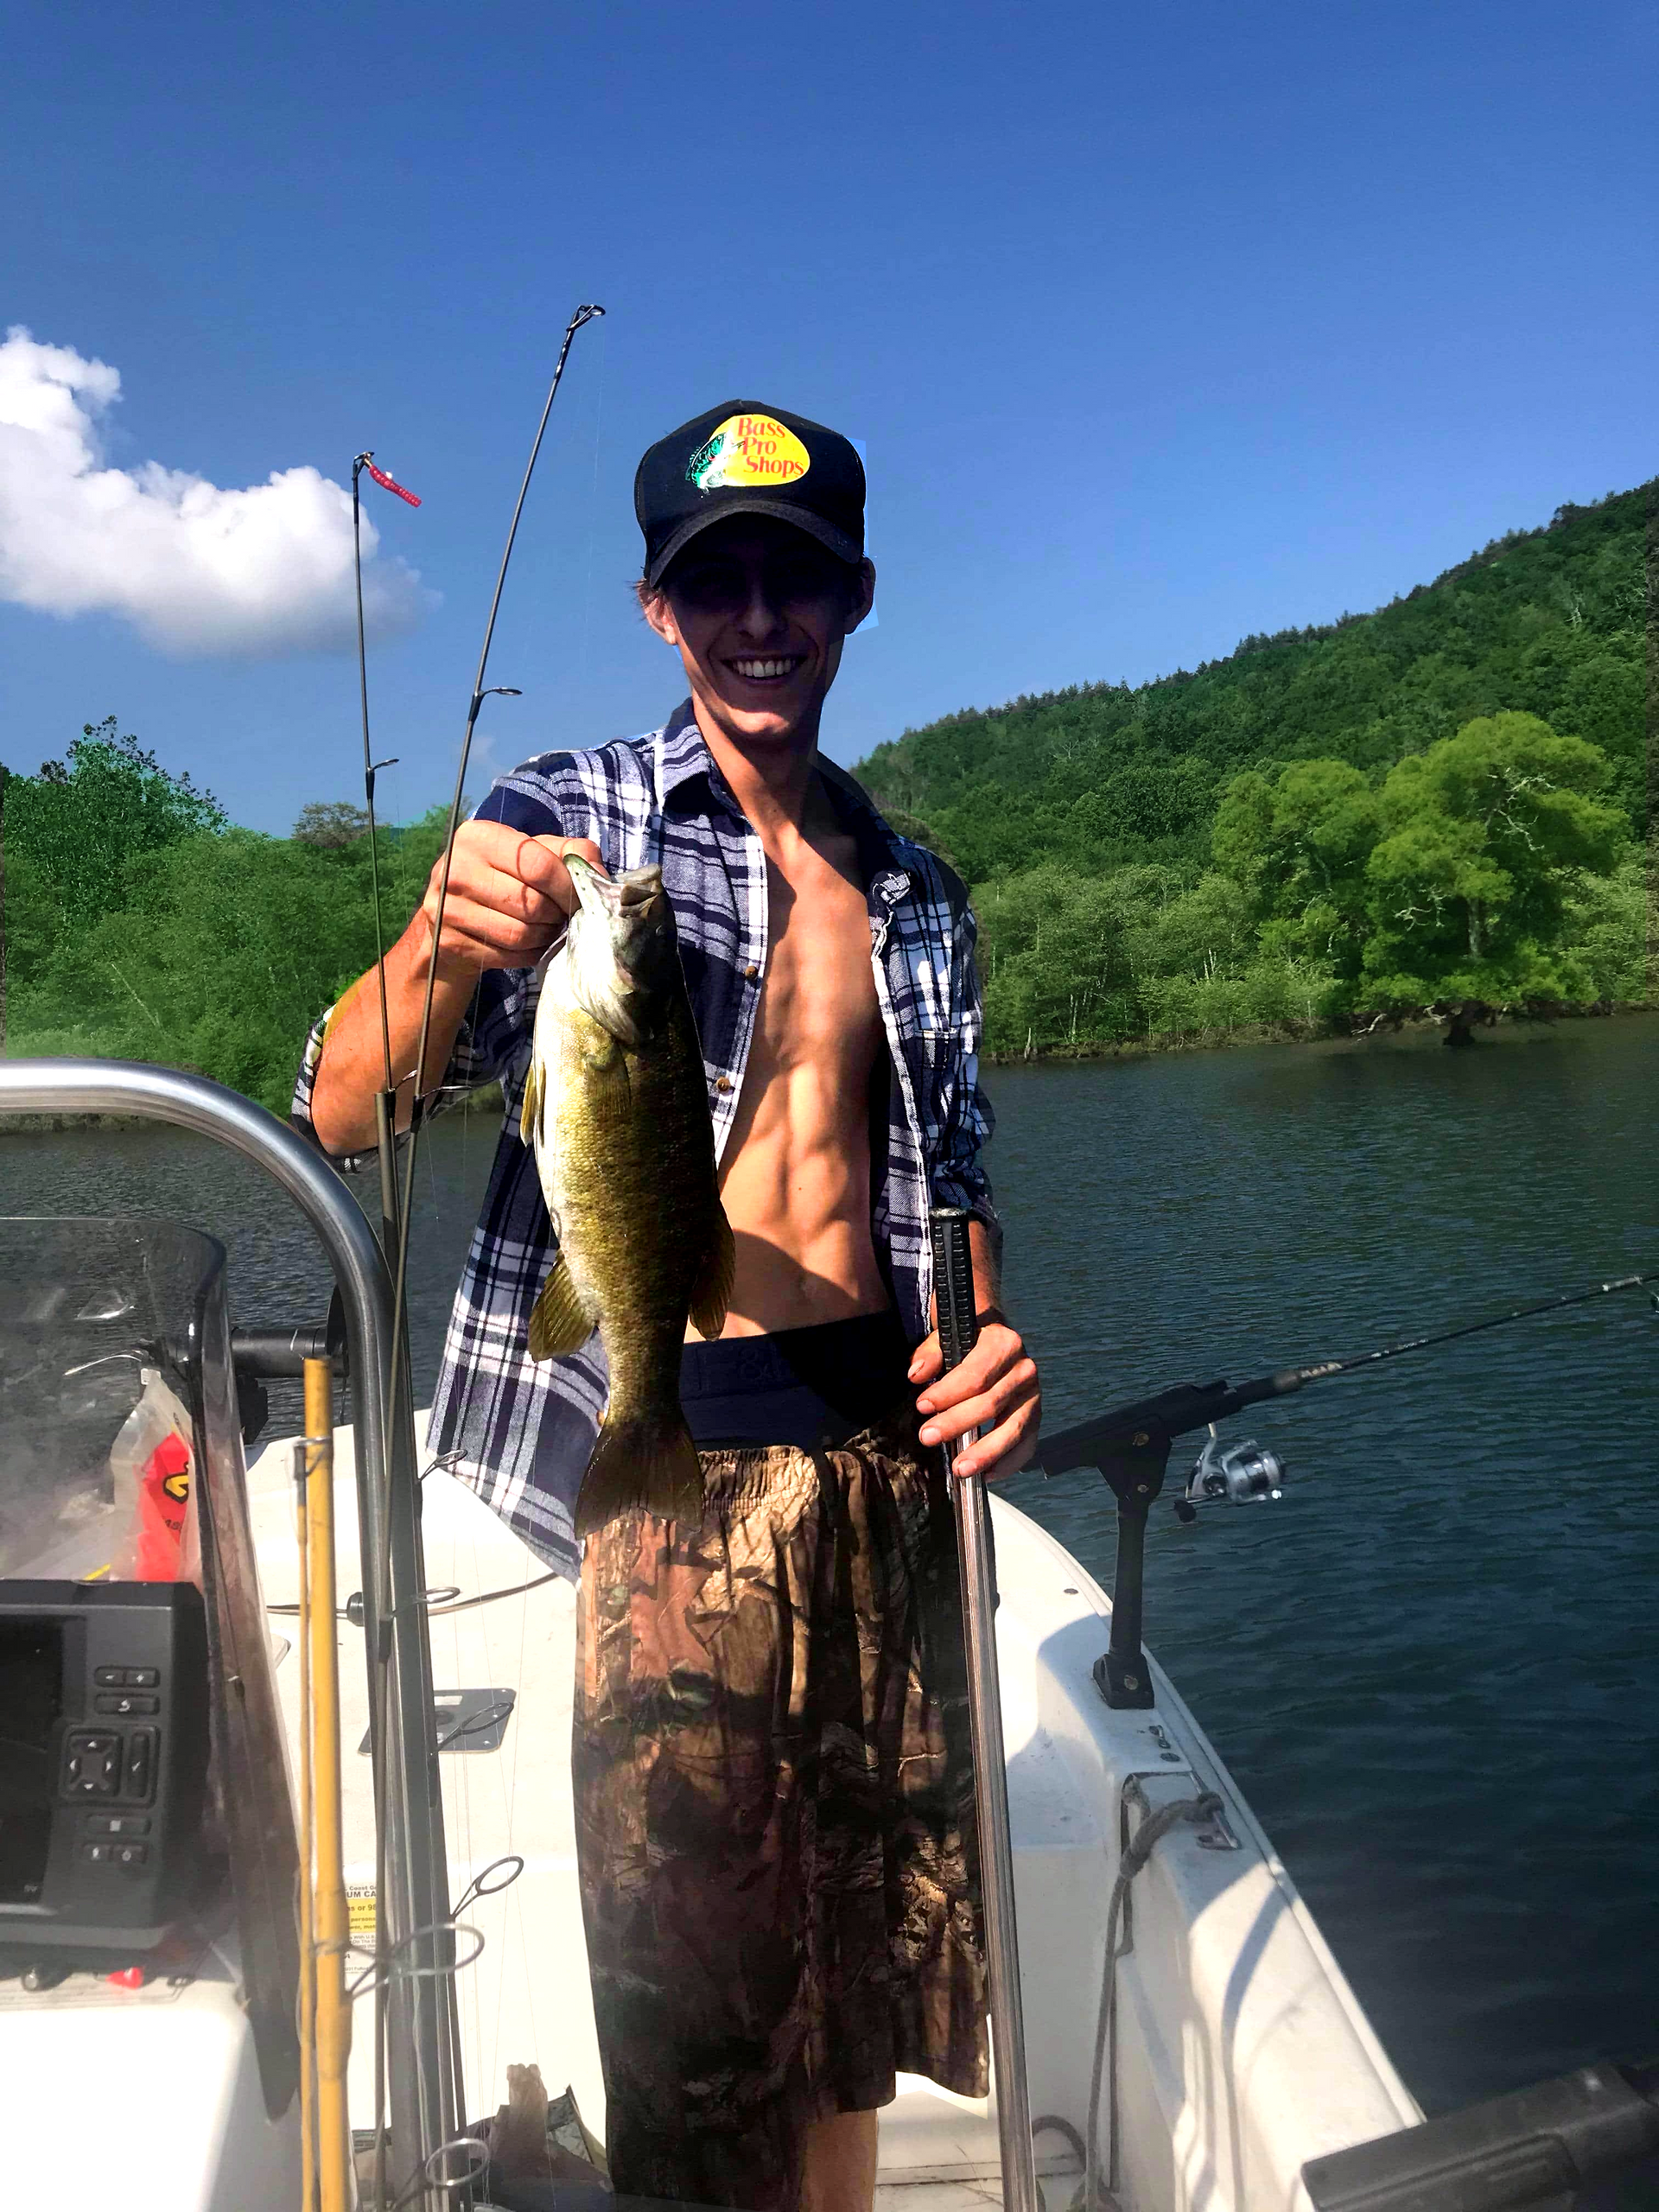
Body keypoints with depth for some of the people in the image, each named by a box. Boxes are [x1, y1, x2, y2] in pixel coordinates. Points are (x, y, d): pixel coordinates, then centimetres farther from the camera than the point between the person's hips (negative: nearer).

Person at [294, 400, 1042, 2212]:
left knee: (866, 1959, 16)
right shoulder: (569, 823, -1)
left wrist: (993, 1343, -1)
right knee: (695, 1984, 1)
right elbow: (343, 1121, -11)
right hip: (678, 1460, -4)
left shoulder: (916, 896, 14)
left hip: (891, 1448, 5)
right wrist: (442, 949, -30)